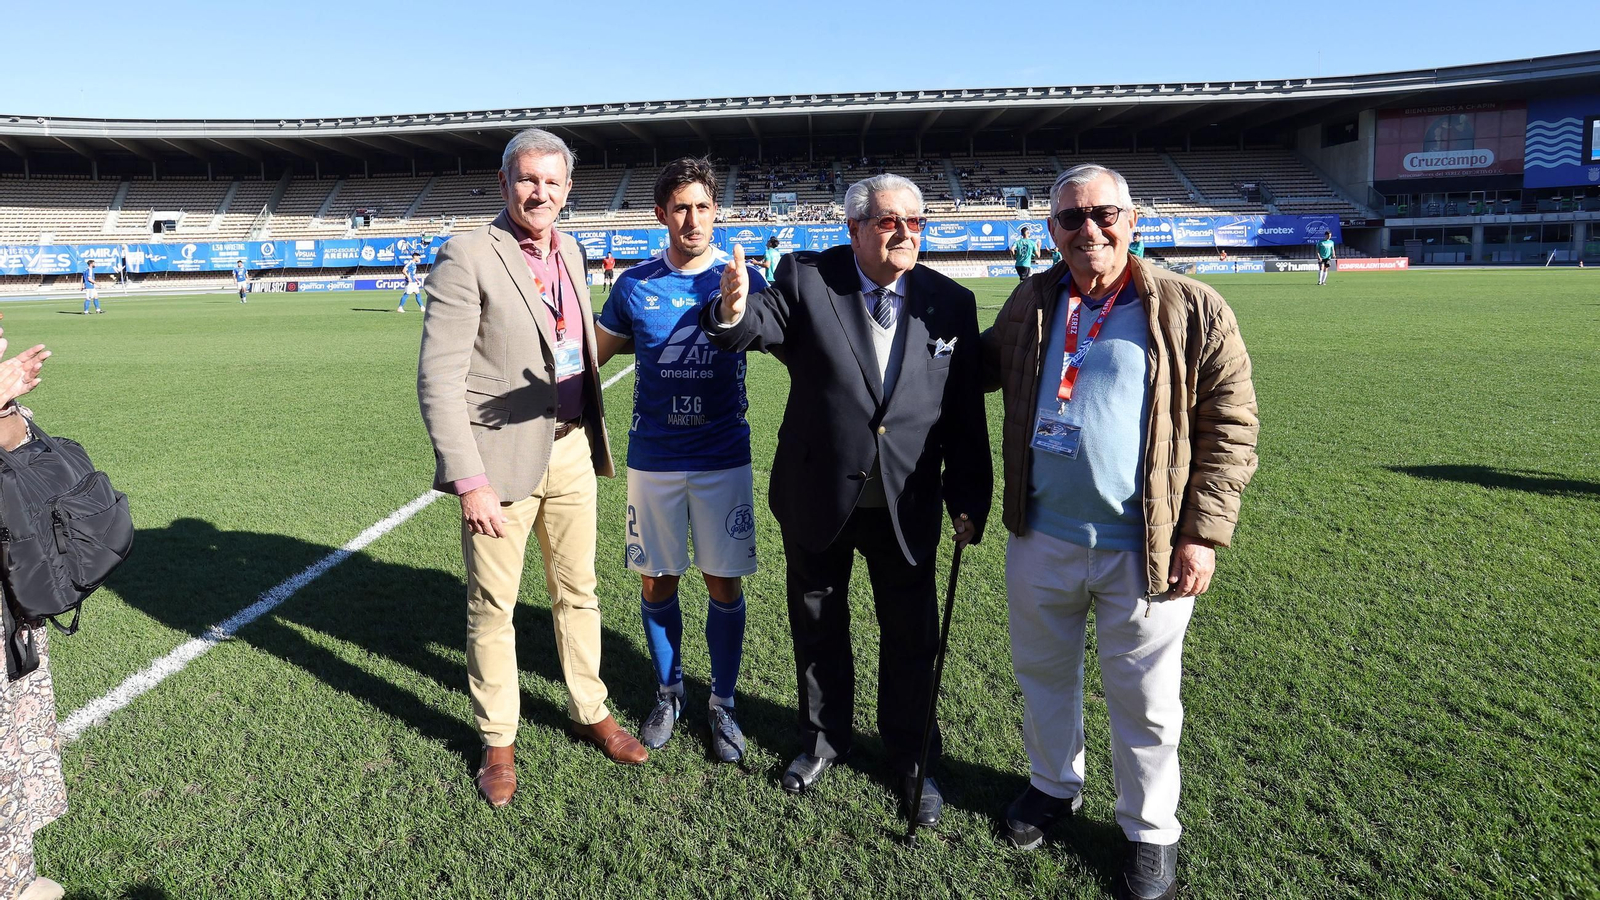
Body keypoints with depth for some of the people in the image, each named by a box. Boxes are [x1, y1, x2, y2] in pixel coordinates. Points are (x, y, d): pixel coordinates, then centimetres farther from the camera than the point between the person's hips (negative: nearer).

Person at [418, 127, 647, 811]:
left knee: (577, 593, 17)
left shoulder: (568, 251, 10)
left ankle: (590, 712, 35)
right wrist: (469, 481, -22)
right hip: (501, 457, -6)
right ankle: (498, 741, 25)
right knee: (492, 608, 8)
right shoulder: (467, 256, -12)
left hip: (571, 448, 6)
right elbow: (438, 378, -16)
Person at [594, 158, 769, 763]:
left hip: (723, 457, -1)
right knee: (657, 584, 10)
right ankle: (668, 693, 32)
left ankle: (723, 703, 24)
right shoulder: (635, 285, 2)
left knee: (725, 584, 4)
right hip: (653, 458, 1)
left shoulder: (744, 279, -3)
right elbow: (594, 354, 13)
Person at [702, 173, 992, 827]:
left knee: (912, 638, 12)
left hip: (907, 504, 1)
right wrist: (734, 310, -47)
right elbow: (758, 325, -23)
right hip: (818, 497, 0)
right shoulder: (806, 280, -7)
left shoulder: (951, 302, -3)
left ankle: (912, 757, 35)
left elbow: (965, 413, -2)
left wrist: (969, 500, -2)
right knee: (818, 627, 18)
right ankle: (824, 738, 41)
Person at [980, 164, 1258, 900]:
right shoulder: (1031, 302, 5)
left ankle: (1150, 833, 33)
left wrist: (1202, 534, -12)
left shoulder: (1191, 310, -8)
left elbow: (1230, 425, -7)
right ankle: (1053, 785, 46)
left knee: (1143, 700, 10)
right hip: (1039, 539, 4)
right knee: (1043, 672, 21)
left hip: (1143, 549, -4)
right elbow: (984, 366, 23)